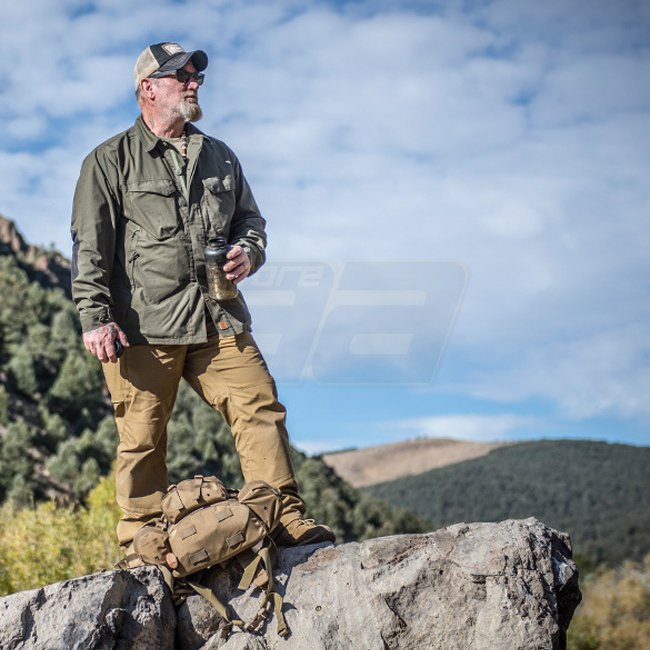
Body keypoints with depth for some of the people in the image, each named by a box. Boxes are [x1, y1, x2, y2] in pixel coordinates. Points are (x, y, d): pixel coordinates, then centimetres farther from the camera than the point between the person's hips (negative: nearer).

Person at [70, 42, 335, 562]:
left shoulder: (219, 157, 19)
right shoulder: (110, 161, 5)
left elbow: (251, 218, 26)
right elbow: (90, 247, -1)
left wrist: (248, 253, 2)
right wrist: (95, 318, -11)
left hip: (218, 319, 4)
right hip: (142, 326, -4)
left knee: (261, 409, -5)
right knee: (142, 436, -1)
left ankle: (286, 518, 1)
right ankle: (141, 544, 10)